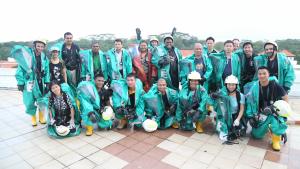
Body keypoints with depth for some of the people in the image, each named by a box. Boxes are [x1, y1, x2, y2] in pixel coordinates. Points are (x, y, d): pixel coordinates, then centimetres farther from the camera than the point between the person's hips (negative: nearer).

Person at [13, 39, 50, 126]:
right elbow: (20, 70, -8)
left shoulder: (44, 57, 2)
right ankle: (33, 117, 30)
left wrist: (47, 83, 3)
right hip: (28, 82, -2)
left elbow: (47, 71, 7)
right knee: (29, 102, 4)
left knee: (42, 100, 4)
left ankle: (41, 116, 29)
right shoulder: (26, 54, -9)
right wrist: (20, 83, -9)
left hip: (40, 83, 3)